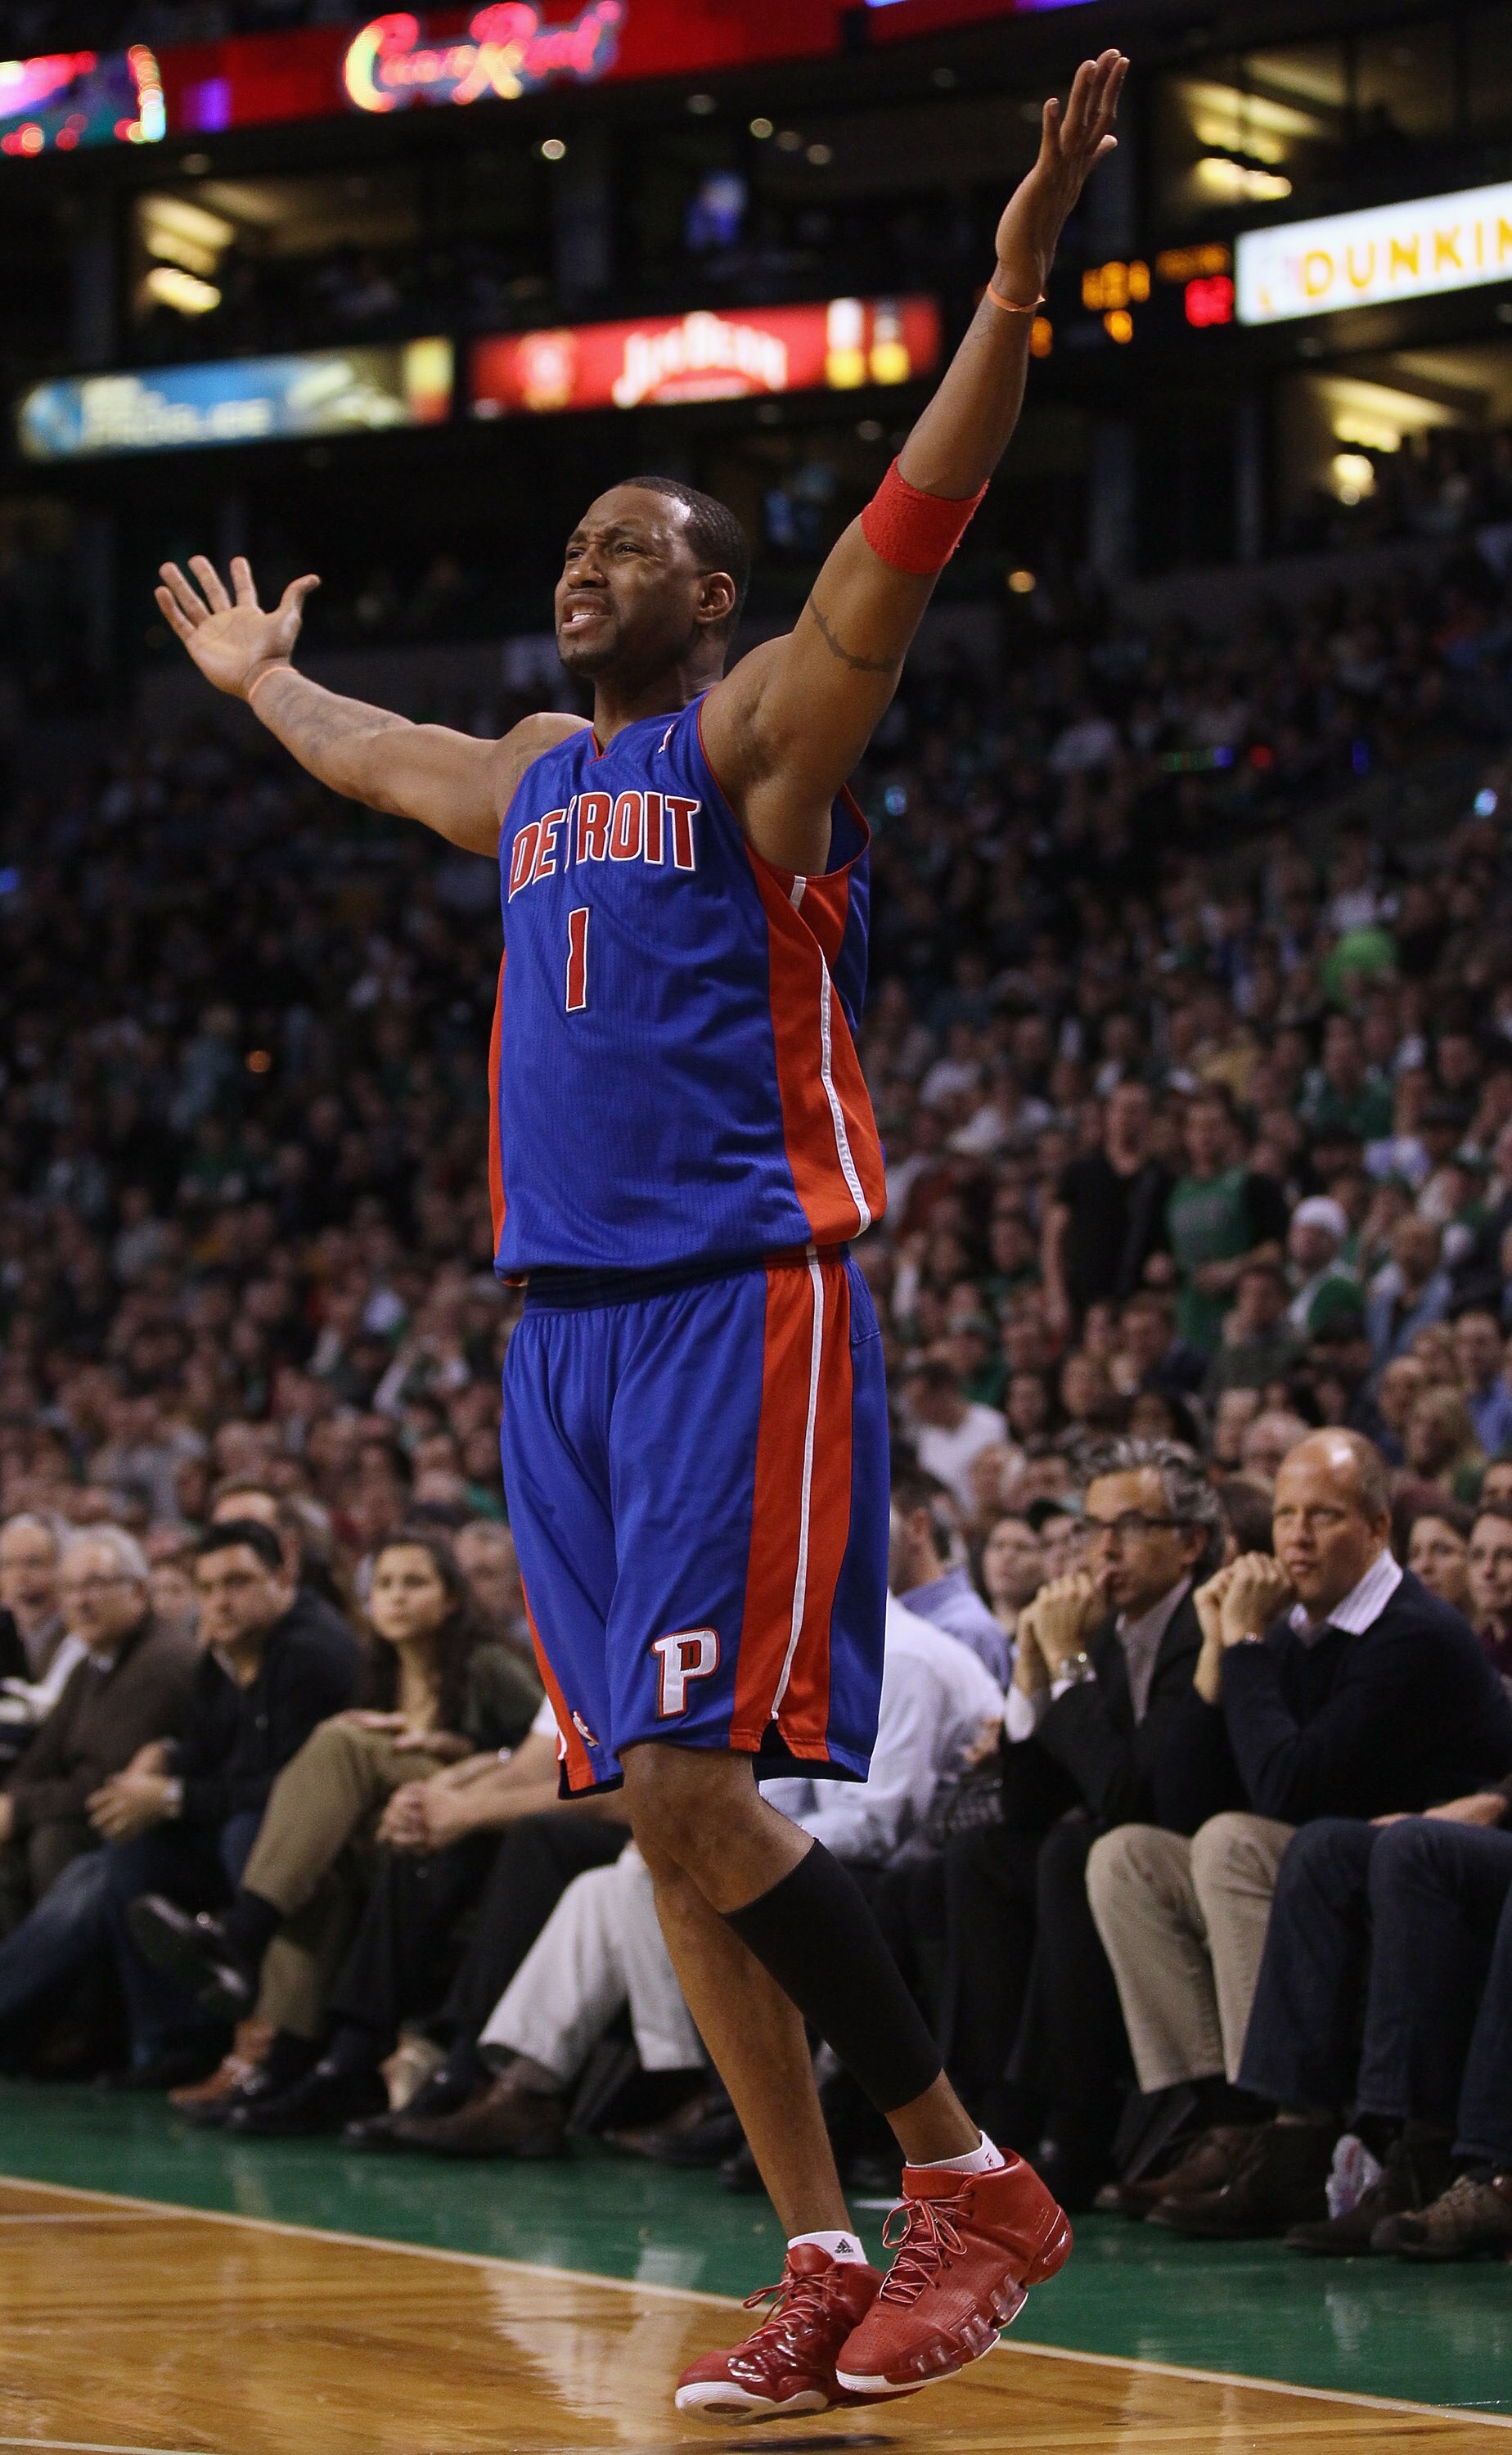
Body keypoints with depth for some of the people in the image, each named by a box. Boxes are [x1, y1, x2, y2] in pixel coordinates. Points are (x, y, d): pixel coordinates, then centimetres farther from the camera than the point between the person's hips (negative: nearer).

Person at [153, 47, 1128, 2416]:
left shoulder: (760, 732, -1)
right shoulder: (530, 776, 20)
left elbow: (903, 540, -16)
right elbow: (364, 752, 43)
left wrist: (1012, 291, -27)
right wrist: (255, 677, 58)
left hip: (743, 1303, -8)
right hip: (563, 1317, 8)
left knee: (698, 1786, -16)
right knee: (665, 1815, 3)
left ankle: (976, 2183, -5)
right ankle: (826, 2268, 7)